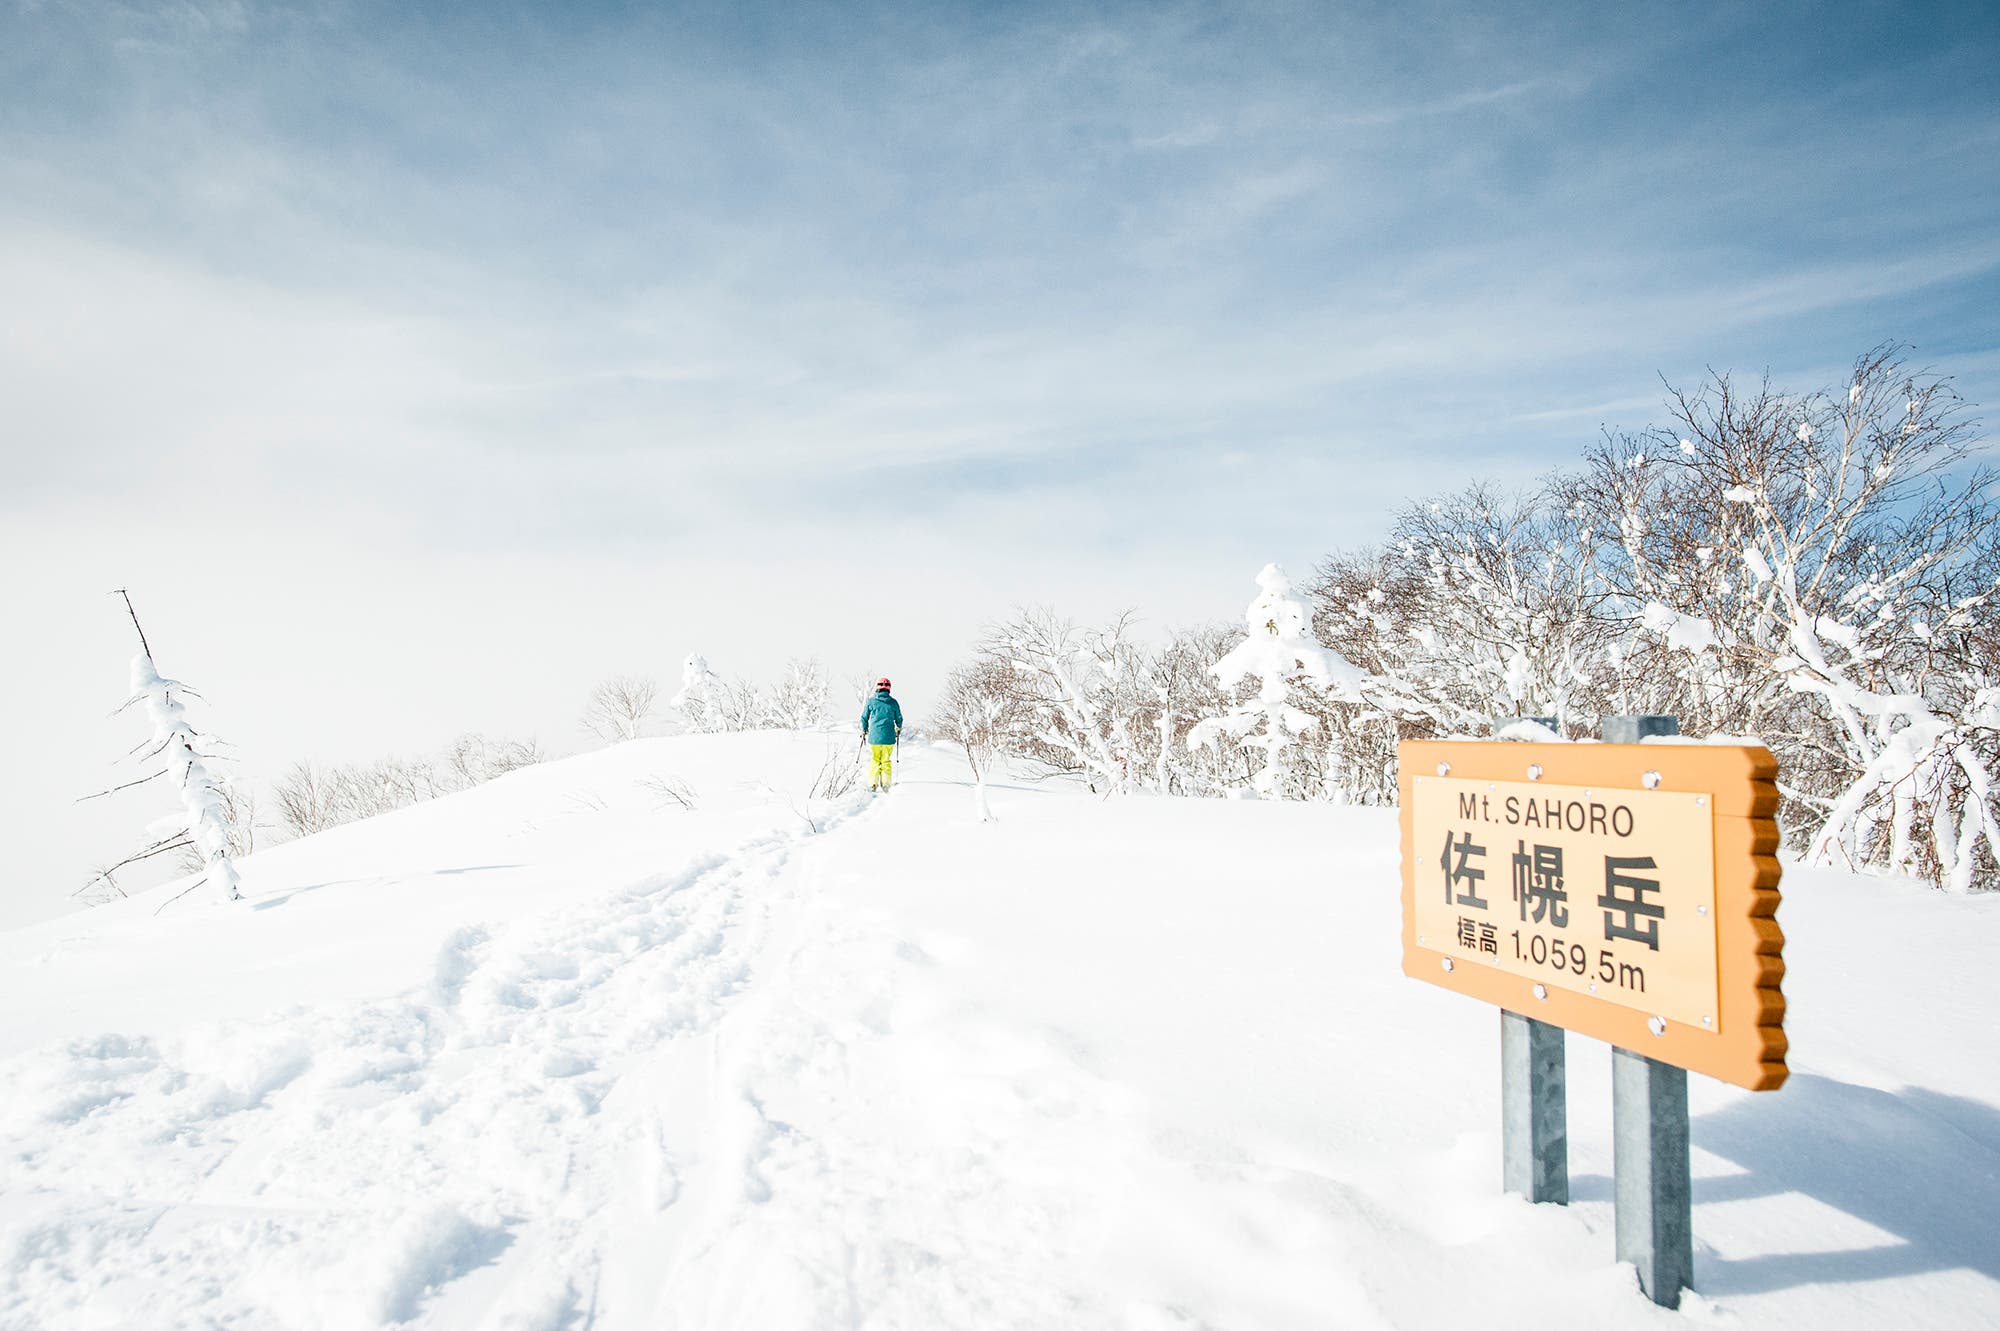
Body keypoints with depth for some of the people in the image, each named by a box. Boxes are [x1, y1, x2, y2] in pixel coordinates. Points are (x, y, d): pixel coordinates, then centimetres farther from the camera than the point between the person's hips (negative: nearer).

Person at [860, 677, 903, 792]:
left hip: (874, 737, 0)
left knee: (875, 761, 11)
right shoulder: (893, 702, 0)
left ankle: (872, 785, 5)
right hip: (889, 737, 0)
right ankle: (885, 784, 10)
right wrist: (898, 729, 32)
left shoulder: (871, 701, -2)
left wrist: (863, 731, 22)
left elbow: (864, 718, 6)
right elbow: (899, 719, 10)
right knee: (886, 761, 13)